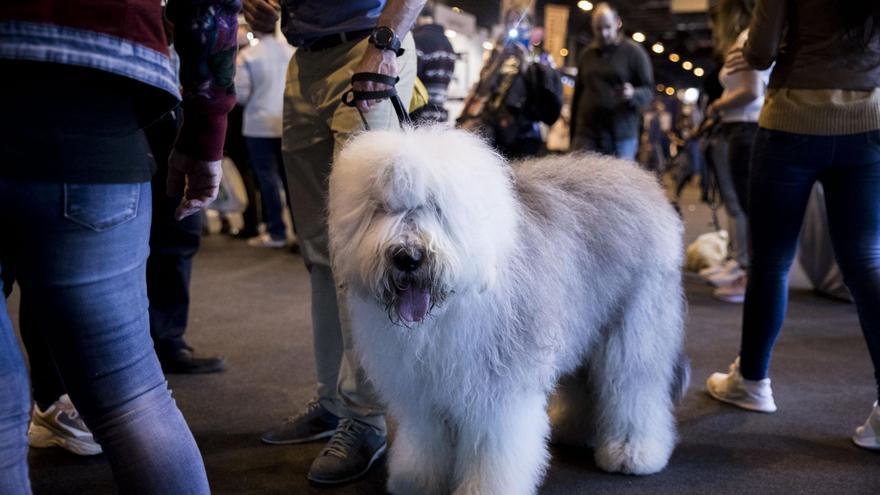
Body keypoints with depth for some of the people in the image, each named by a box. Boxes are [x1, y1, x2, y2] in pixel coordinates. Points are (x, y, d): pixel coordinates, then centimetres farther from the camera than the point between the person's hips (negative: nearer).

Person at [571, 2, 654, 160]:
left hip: (622, 136, -3)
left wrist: (633, 94, -24)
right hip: (587, 135, 3)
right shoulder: (587, 54, 15)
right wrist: (572, 134, 16)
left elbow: (649, 90, 0)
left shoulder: (634, 52, 2)